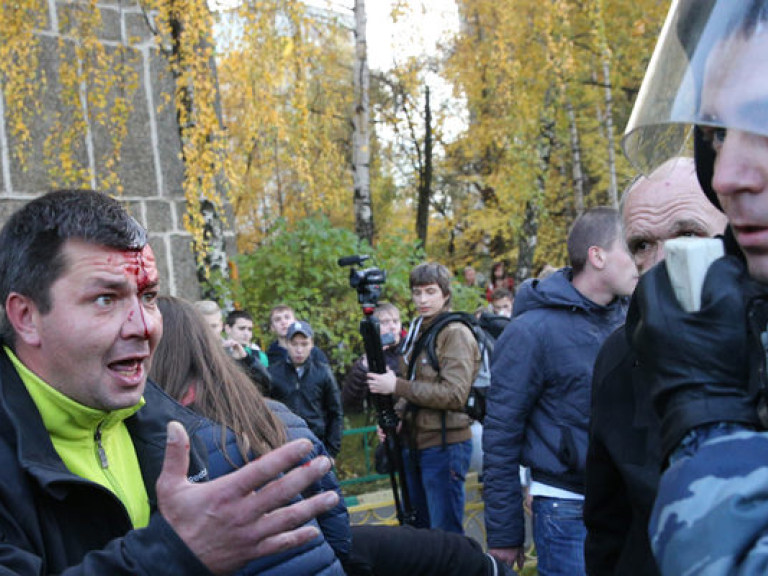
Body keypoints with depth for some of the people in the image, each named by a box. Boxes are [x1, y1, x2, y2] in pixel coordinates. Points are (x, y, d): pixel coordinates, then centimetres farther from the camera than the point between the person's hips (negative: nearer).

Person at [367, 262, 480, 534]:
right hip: (414, 444, 9)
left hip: (445, 446, -9)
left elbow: (454, 394, -22)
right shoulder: (417, 331, 14)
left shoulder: (456, 333, -12)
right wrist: (395, 415, 4)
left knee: (445, 534, -4)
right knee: (419, 528, 18)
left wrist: (397, 386, -21)